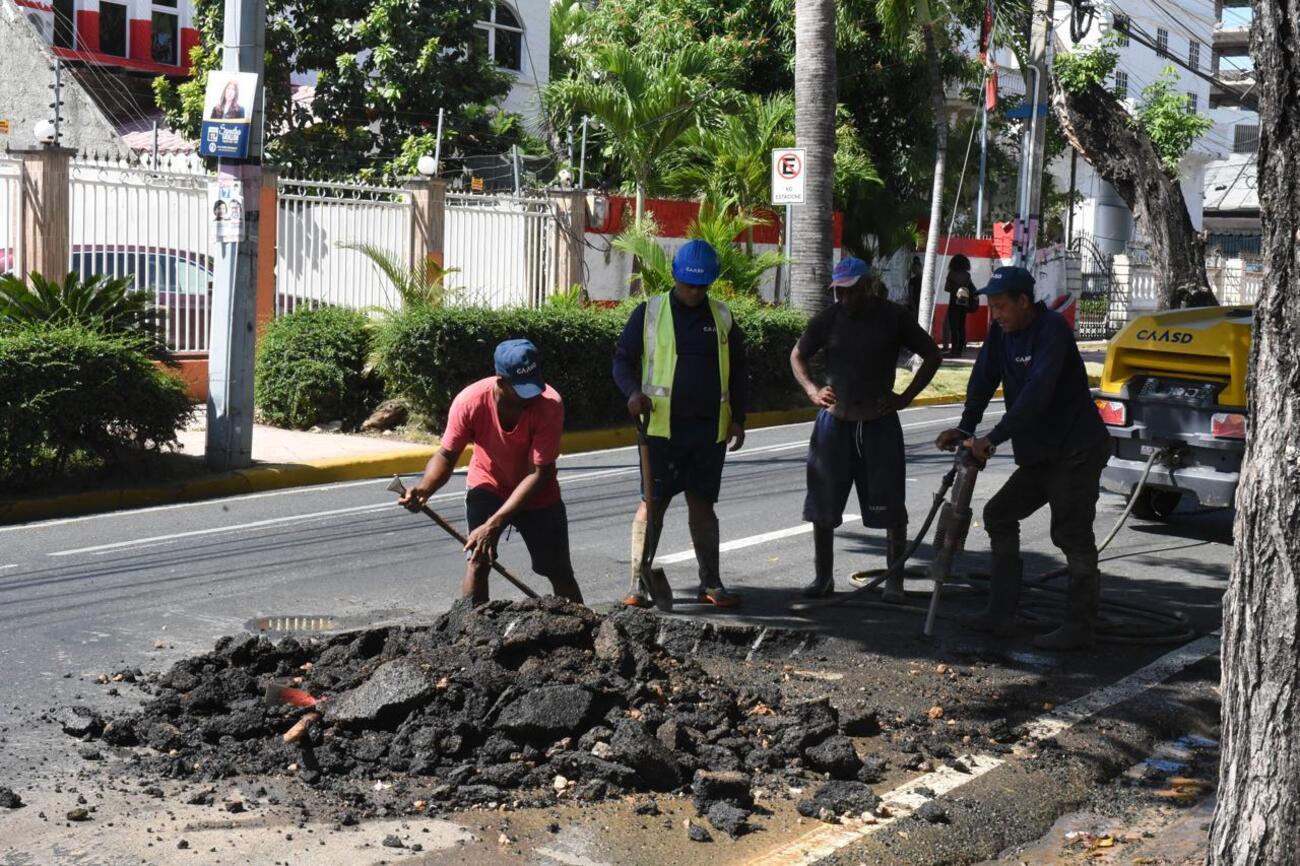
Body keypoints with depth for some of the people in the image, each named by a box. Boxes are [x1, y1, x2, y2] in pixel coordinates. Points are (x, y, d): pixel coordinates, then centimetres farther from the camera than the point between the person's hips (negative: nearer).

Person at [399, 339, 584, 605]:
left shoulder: (550, 405, -32)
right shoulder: (470, 401, -28)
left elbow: (538, 474, -31)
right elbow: (446, 455, -15)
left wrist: (494, 524, -35)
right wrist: (425, 488, -37)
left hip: (537, 494, 0)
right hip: (487, 486, 1)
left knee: (561, 575, 3)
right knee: (477, 562, -15)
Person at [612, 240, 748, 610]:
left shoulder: (722, 317, 10)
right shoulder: (649, 312, 1)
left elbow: (737, 370, 16)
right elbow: (622, 359, 2)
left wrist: (737, 418, 11)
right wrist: (633, 391, -17)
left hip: (709, 428, 3)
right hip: (663, 426, -3)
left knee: (702, 503, 10)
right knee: (653, 502, -2)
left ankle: (711, 583, 16)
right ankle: (638, 583, 3)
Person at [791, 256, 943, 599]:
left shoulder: (894, 318, -5)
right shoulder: (828, 319, -1)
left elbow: (933, 355, 4)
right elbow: (797, 356, 11)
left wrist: (906, 396, -4)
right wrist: (812, 391, -5)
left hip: (879, 421, -2)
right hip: (834, 421, 2)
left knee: (890, 506, -3)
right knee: (822, 505, 5)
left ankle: (894, 580, 8)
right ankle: (823, 577, 18)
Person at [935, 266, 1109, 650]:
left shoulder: (1052, 330, -20)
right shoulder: (1001, 333, 5)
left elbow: (1037, 392, -30)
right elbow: (983, 380, 1)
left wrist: (994, 438, -34)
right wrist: (965, 428, -15)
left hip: (1075, 452, -9)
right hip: (1038, 454, 9)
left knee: (1073, 536, -8)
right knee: (999, 516, 10)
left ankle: (1078, 627, 0)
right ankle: (1001, 615, 15)